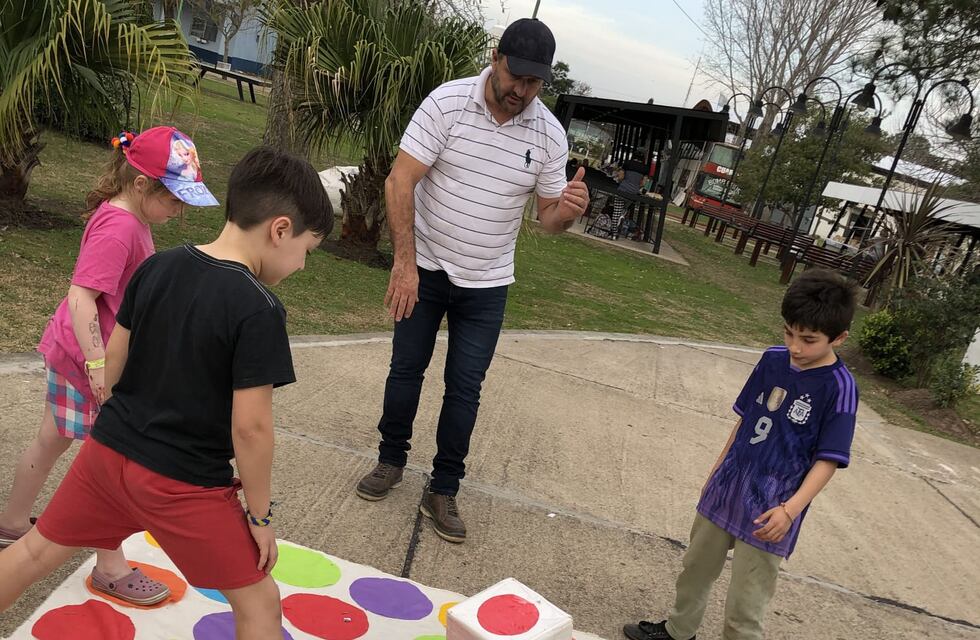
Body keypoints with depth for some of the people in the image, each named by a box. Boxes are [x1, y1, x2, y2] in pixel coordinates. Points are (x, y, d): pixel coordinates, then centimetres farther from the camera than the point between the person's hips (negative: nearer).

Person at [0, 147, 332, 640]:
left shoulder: (156, 266, -2)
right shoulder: (259, 309, -22)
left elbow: (113, 357, 6)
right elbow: (249, 425, -21)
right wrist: (259, 513, -8)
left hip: (108, 449, 7)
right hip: (183, 483, -6)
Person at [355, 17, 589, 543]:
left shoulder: (550, 135, -6)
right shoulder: (447, 102, -14)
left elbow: (548, 218, 0)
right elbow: (399, 181, -17)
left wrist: (569, 209, -25)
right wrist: (405, 262, -24)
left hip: (486, 283, 1)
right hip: (425, 267, -1)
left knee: (465, 388, 5)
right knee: (406, 368, 12)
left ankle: (443, 491, 20)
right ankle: (391, 460, 34)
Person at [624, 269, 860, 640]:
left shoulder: (838, 387, -16)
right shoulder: (773, 360, -1)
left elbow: (828, 459, -15)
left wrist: (791, 509, -26)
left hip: (769, 513, -6)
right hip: (726, 488, 6)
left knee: (744, 610, 1)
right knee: (696, 568, 24)